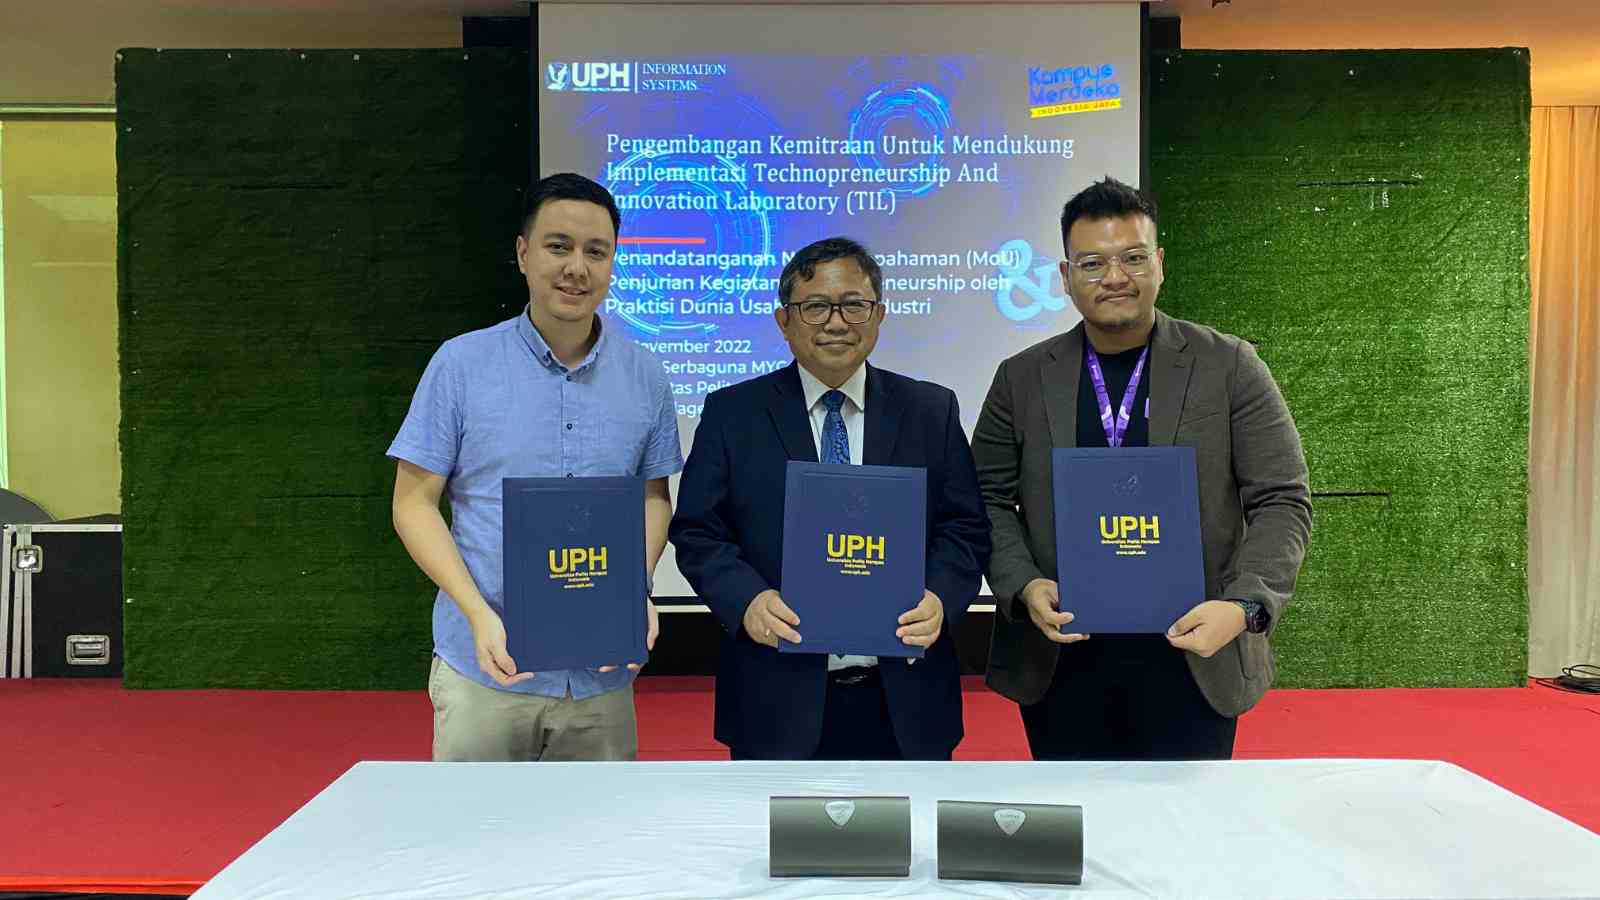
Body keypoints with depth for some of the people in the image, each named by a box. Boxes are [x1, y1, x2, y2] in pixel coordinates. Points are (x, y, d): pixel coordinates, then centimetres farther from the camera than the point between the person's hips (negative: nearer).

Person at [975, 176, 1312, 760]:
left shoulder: (1229, 366, 0)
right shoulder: (1022, 378, 4)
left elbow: (1282, 501, -2)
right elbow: (990, 501, 7)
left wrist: (1245, 607, -17)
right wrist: (1024, 586, -10)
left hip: (1192, 660, -1)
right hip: (1060, 664, 1)